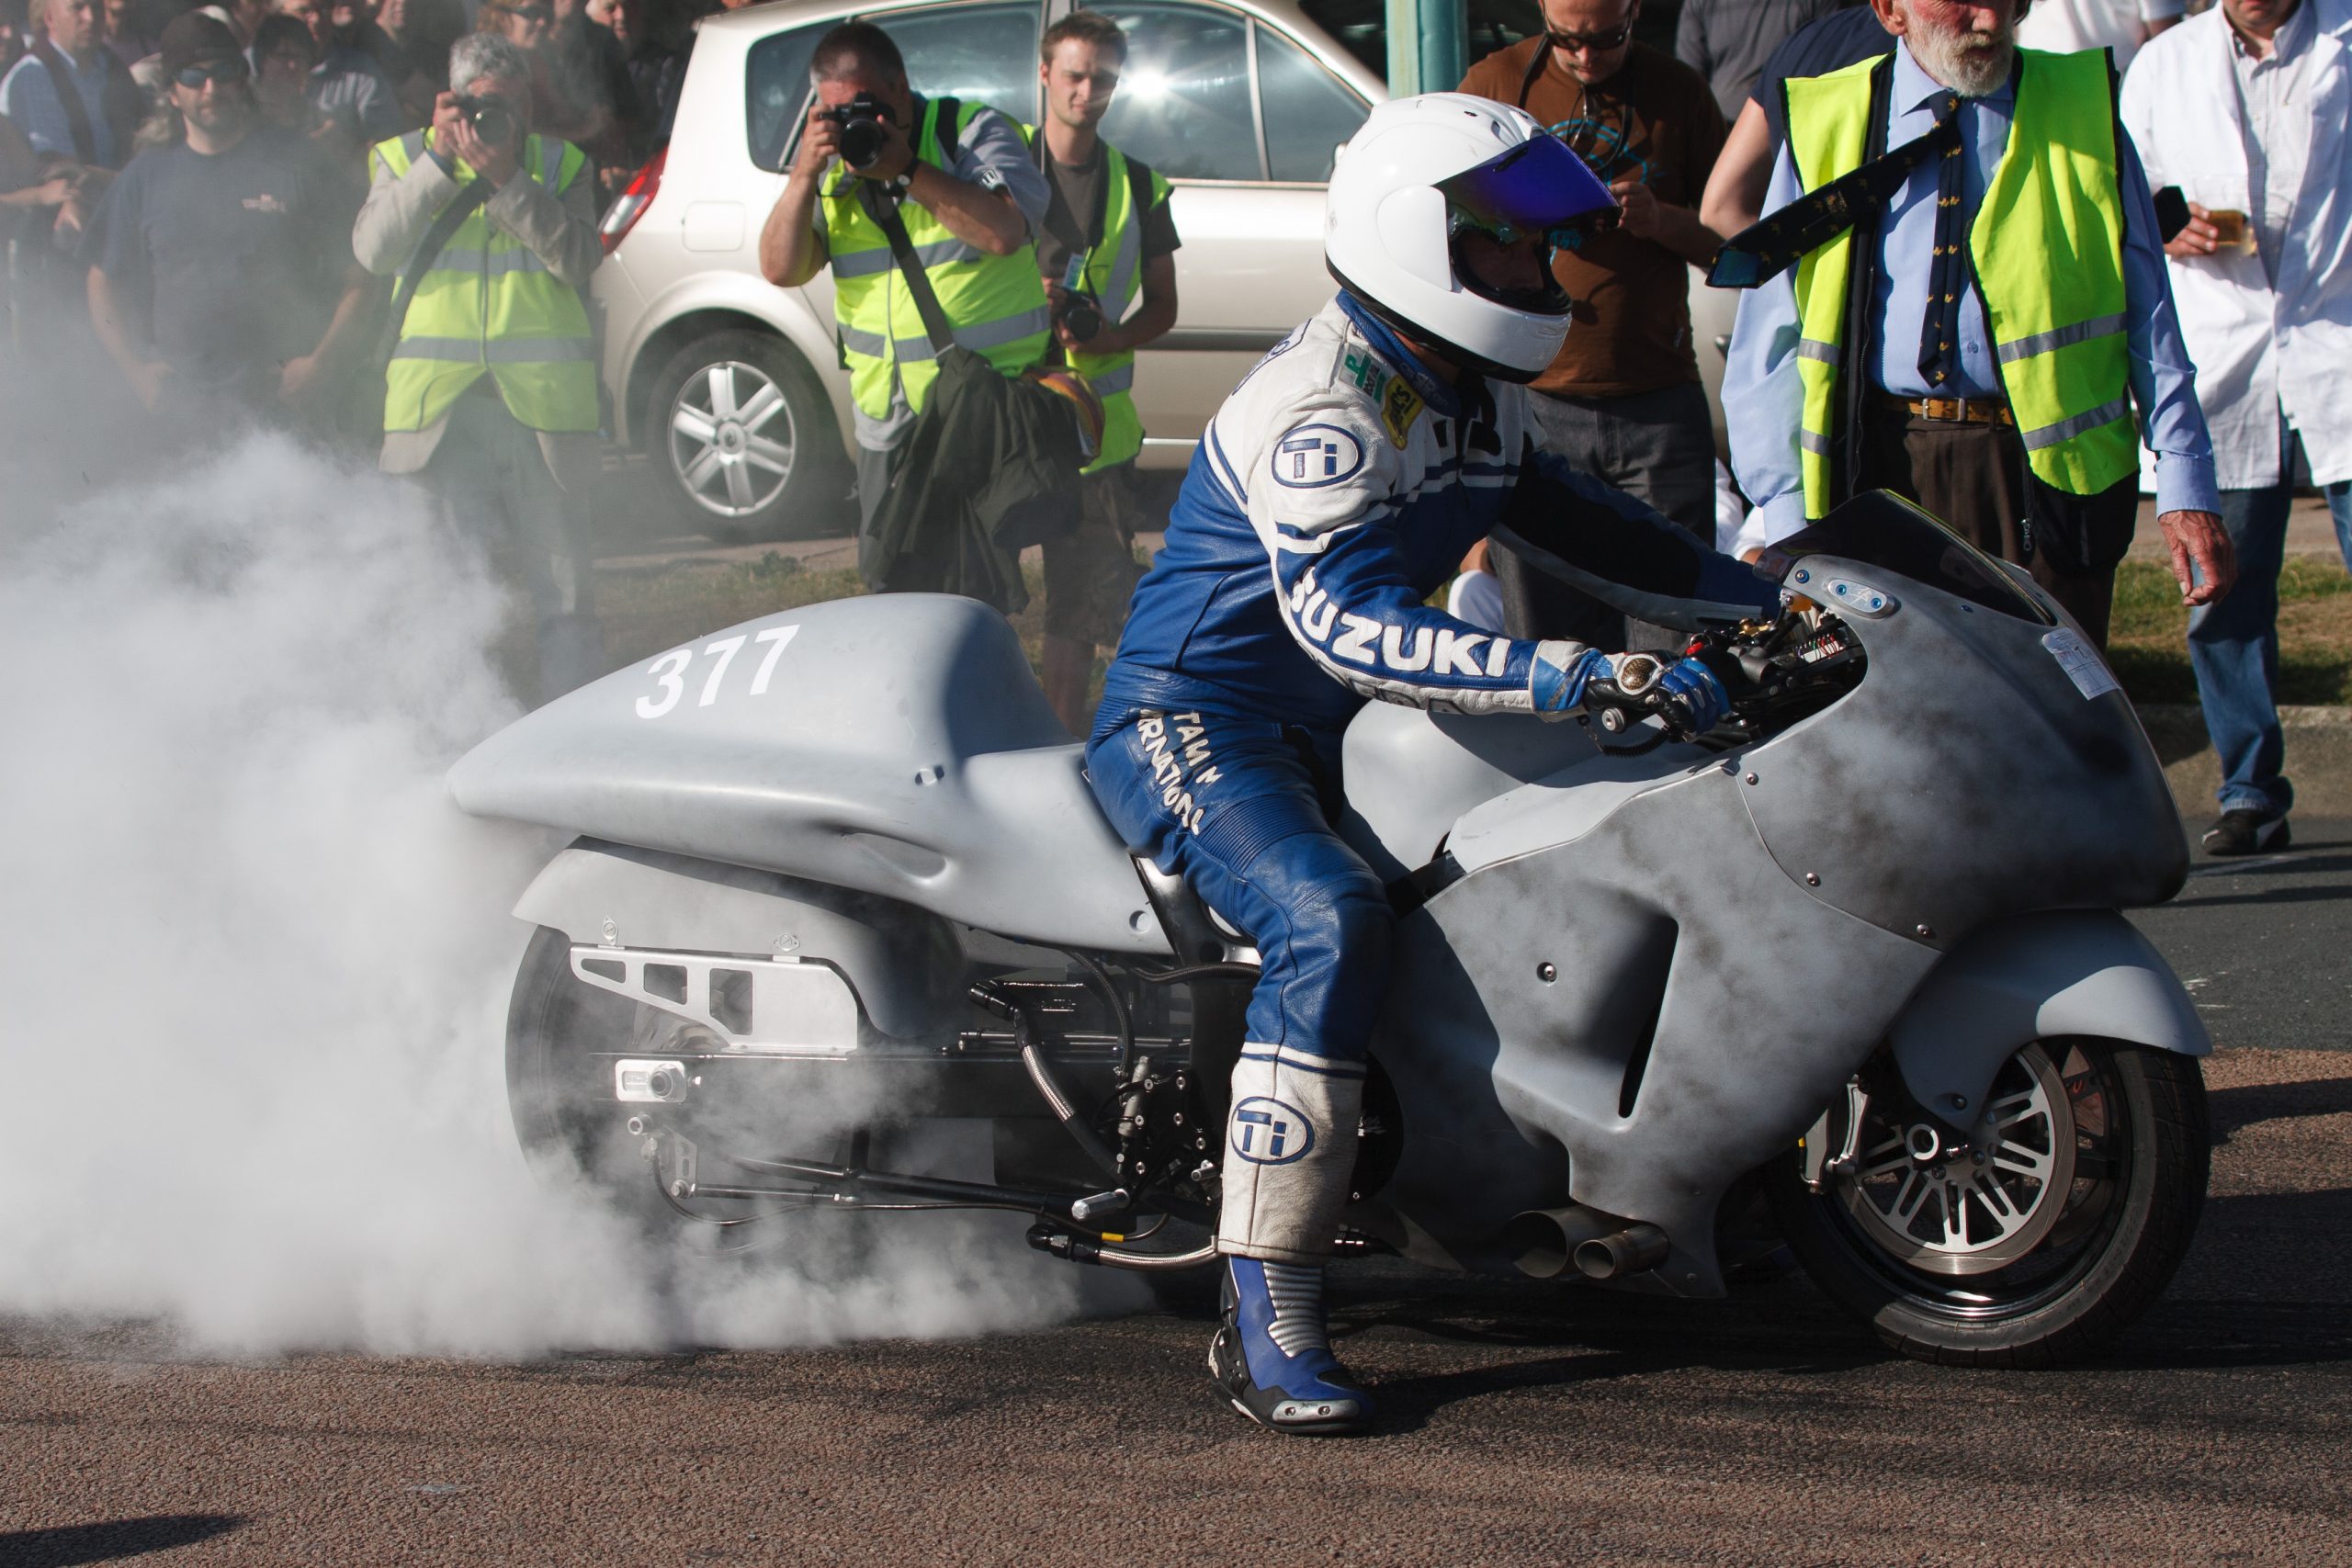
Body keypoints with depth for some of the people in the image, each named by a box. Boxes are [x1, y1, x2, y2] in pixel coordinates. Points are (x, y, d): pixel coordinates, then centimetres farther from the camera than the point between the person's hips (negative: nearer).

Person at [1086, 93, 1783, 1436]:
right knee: (1332, 921, -35)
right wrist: (1576, 678, -46)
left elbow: (1557, 509, 27)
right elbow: (1347, 617, -38)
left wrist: (1743, 589, 16)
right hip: (1195, 729, -10)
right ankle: (1267, 1322, -37)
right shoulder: (1323, 409, -24)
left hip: (1333, 735, 10)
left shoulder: (1472, 395, 8)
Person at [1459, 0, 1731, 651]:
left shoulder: (1677, 91, 8)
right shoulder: (1495, 83, 6)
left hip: (1659, 407, 1)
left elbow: (1731, 242, 9)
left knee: (1675, 639, -3)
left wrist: (1662, 221, -11)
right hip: (1532, 406, -1)